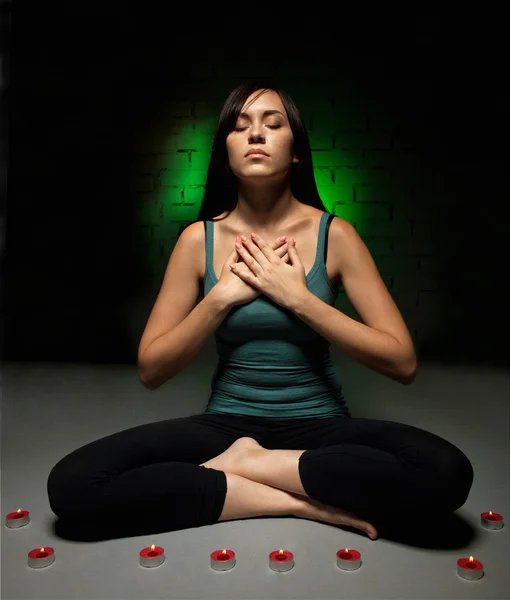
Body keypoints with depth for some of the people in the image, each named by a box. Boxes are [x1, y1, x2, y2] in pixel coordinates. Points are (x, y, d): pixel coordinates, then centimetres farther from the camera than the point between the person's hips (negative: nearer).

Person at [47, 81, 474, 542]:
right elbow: (151, 370, -1)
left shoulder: (334, 234, -4)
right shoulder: (199, 239, -1)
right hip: (226, 425, 1)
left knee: (446, 471, -29)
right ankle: (305, 501, -15)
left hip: (320, 426, 0)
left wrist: (298, 297, -16)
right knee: (72, 482, -21)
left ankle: (244, 465, -13)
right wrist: (223, 297, -14)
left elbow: (403, 362, -9)